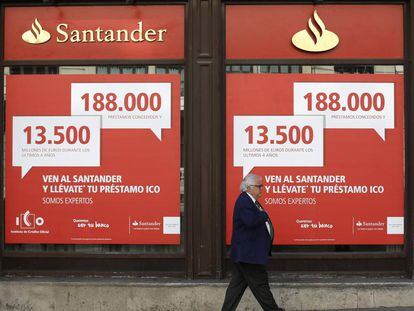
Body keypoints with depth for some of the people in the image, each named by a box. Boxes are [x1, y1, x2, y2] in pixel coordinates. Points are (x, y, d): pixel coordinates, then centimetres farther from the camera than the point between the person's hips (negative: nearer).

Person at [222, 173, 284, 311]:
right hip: (249, 253, -11)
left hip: (244, 253, 11)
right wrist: (263, 214, -15)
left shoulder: (250, 201, 15)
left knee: (237, 284, 12)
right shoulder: (243, 201, -18)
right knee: (260, 284, 1)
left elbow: (258, 221, 22)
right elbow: (251, 221, -30)